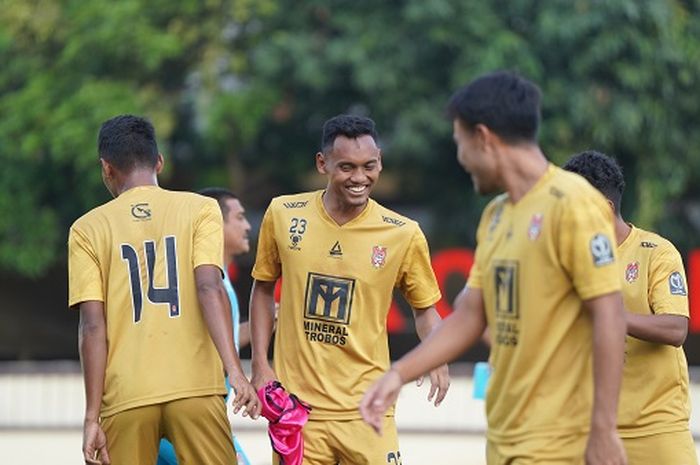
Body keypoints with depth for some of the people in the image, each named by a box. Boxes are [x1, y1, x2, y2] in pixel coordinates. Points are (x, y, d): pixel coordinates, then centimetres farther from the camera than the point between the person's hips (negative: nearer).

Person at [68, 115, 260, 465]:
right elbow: (209, 288, -9)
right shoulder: (200, 209, 7)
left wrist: (92, 416, -1)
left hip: (126, 398, 1)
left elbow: (93, 326, 0)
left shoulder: (87, 229, 8)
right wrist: (234, 371, -15)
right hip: (195, 389, 0)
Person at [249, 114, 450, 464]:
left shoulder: (403, 235, -4)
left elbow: (424, 307, 9)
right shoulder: (283, 215, -1)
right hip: (297, 406, 1)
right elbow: (263, 289, 13)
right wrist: (260, 366, 5)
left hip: (365, 409, -1)